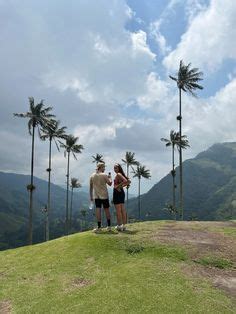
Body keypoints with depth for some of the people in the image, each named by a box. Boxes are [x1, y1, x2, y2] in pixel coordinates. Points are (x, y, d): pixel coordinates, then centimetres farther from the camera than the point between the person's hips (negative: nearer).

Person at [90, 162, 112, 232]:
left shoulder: (92, 176, 2)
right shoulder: (104, 175, -10)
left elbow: (91, 187, 5)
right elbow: (110, 183, -1)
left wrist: (91, 196, 12)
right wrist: (110, 177, 15)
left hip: (96, 196, 3)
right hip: (104, 195, -2)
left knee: (98, 210, 2)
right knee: (107, 210, 8)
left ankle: (99, 227, 3)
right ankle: (109, 226, 15)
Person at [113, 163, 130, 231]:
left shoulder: (118, 174, -12)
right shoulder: (121, 174, 14)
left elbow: (125, 181, -28)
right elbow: (129, 181, 18)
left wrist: (118, 186, -17)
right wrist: (122, 186, 10)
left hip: (117, 193, -9)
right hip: (121, 192, 10)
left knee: (118, 211, -4)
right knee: (123, 210, 11)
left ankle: (119, 226, 1)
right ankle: (124, 225, 17)